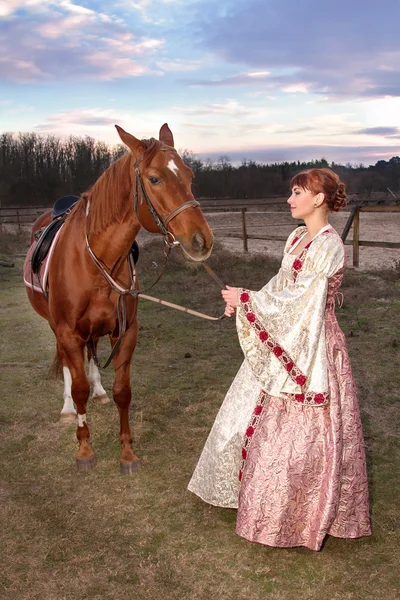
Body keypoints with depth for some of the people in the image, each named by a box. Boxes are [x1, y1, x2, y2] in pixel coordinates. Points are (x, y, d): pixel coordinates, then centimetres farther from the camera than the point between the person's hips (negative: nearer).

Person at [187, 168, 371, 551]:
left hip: (311, 346, -9)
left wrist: (246, 299, -16)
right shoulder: (297, 238, 9)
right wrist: (242, 302, 1)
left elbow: (299, 299, -23)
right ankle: (257, 493, 40)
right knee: (259, 418, 19)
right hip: (283, 343, 9)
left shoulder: (328, 245, -19)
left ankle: (304, 517, 20)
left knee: (299, 432, 1)